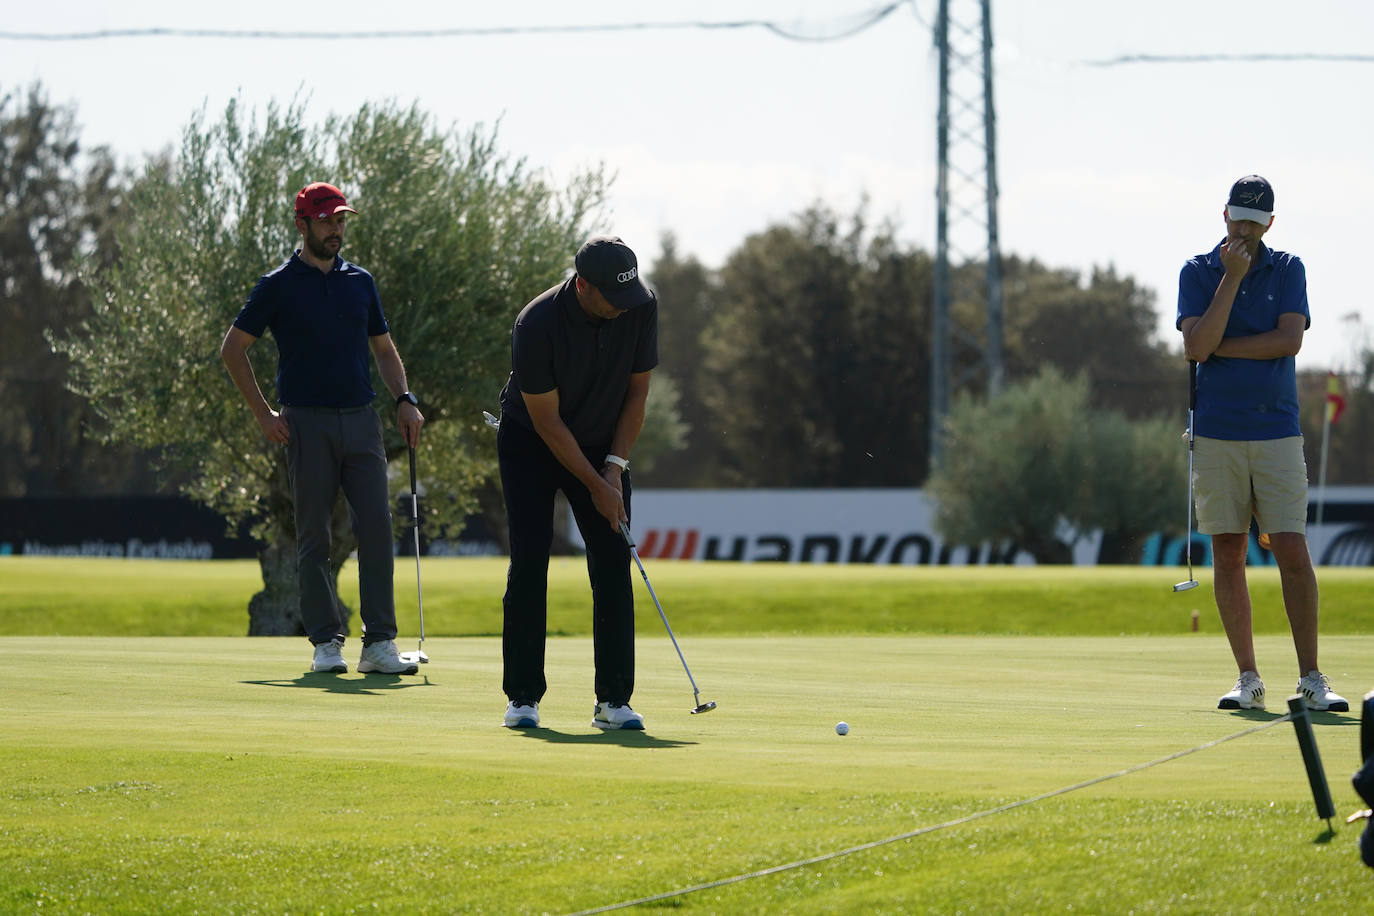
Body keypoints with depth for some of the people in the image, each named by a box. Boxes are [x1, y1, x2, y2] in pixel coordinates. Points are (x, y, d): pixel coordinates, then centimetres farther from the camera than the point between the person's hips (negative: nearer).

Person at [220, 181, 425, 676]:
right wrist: (263, 413, -1)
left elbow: (384, 349, 22)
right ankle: (326, 642, 4)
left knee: (377, 527, -5)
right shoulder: (279, 285, 1)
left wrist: (405, 400, 6)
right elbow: (233, 348, 4)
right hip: (307, 424, -3)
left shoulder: (360, 281, 14)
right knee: (314, 537, -1)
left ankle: (380, 642, -3)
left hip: (361, 419, 3)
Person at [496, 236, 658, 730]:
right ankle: (523, 697, -5)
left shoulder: (641, 307, -16)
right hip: (530, 443, -4)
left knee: (613, 563, -7)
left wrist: (615, 466, -11)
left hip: (602, 444, 4)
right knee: (529, 561, -12)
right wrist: (596, 486, -20)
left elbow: (637, 391, -4)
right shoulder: (537, 324, -29)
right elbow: (547, 421, -22)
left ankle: (613, 699, -5)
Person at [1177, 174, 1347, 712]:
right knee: (1228, 556, 1)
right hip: (1217, 434, 0)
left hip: (1277, 431, 0)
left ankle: (1310, 679, -5)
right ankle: (1248, 679, 8)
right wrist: (1232, 279, -12)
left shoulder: (1288, 270, 7)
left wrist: (1218, 347, -8)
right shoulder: (1198, 273, 5)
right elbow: (1196, 346, -10)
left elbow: (1290, 340, -8)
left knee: (1292, 551, -8)